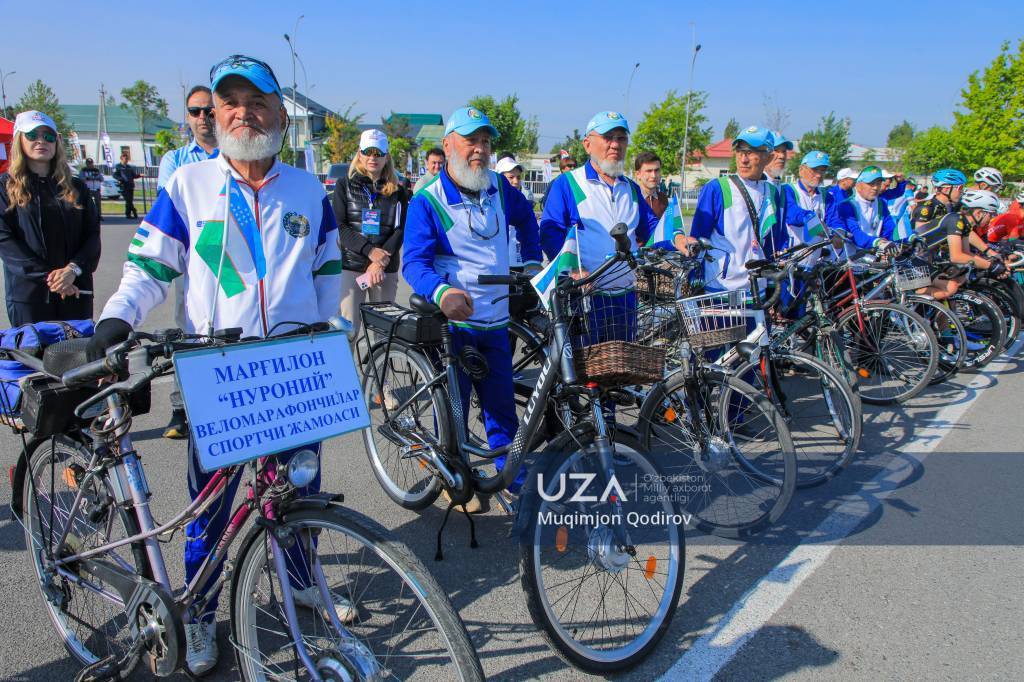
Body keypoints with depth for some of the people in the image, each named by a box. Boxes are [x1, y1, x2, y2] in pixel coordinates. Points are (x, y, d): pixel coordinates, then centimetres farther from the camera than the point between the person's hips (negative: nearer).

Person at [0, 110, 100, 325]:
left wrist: (73, 269, -13)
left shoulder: (76, 187, 14)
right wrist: (46, 275, -15)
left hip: (76, 290, 2)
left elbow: (93, 234, 5)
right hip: (28, 291, -2)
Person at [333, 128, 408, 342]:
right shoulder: (344, 185, 6)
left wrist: (381, 261, -13)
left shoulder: (397, 191, 9)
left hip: (386, 269, 2)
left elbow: (401, 229, 0)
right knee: (349, 328, -8)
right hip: (351, 266, -1)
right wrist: (370, 250, -15)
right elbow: (340, 227, -2)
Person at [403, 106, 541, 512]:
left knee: (502, 405, 13)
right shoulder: (427, 201, -13)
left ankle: (512, 476, 28)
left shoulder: (498, 187, 5)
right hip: (452, 322, -5)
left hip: (496, 321, 5)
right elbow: (414, 262, -23)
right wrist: (442, 292, -41)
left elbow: (525, 217, 27)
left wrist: (532, 259, 21)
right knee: (453, 408, 5)